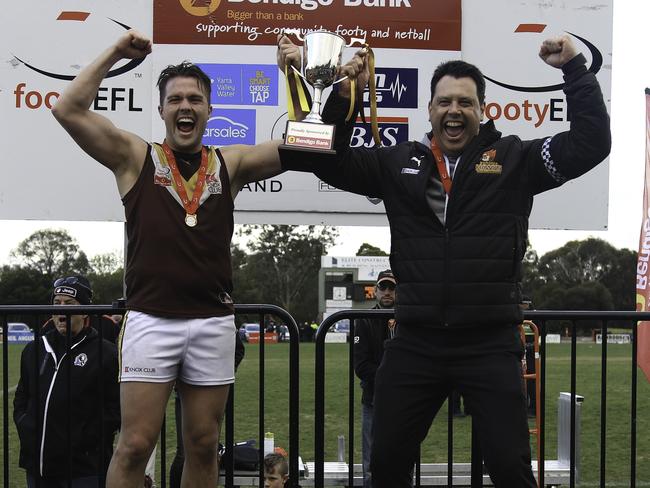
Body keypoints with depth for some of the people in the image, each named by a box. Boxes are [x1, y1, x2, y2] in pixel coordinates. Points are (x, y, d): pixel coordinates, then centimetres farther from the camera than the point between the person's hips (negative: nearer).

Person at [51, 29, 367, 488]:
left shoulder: (230, 163, 12)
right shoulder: (136, 157, 6)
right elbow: (69, 110, -4)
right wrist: (115, 53, -2)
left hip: (213, 321, 3)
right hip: (151, 319, -3)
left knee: (203, 446, 9)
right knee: (135, 445, -4)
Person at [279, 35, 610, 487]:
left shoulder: (514, 159, 1)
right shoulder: (398, 163, 7)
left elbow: (592, 141, -5)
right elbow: (329, 160, 9)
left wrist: (575, 66, -7)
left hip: (490, 344, -2)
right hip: (415, 343, 3)